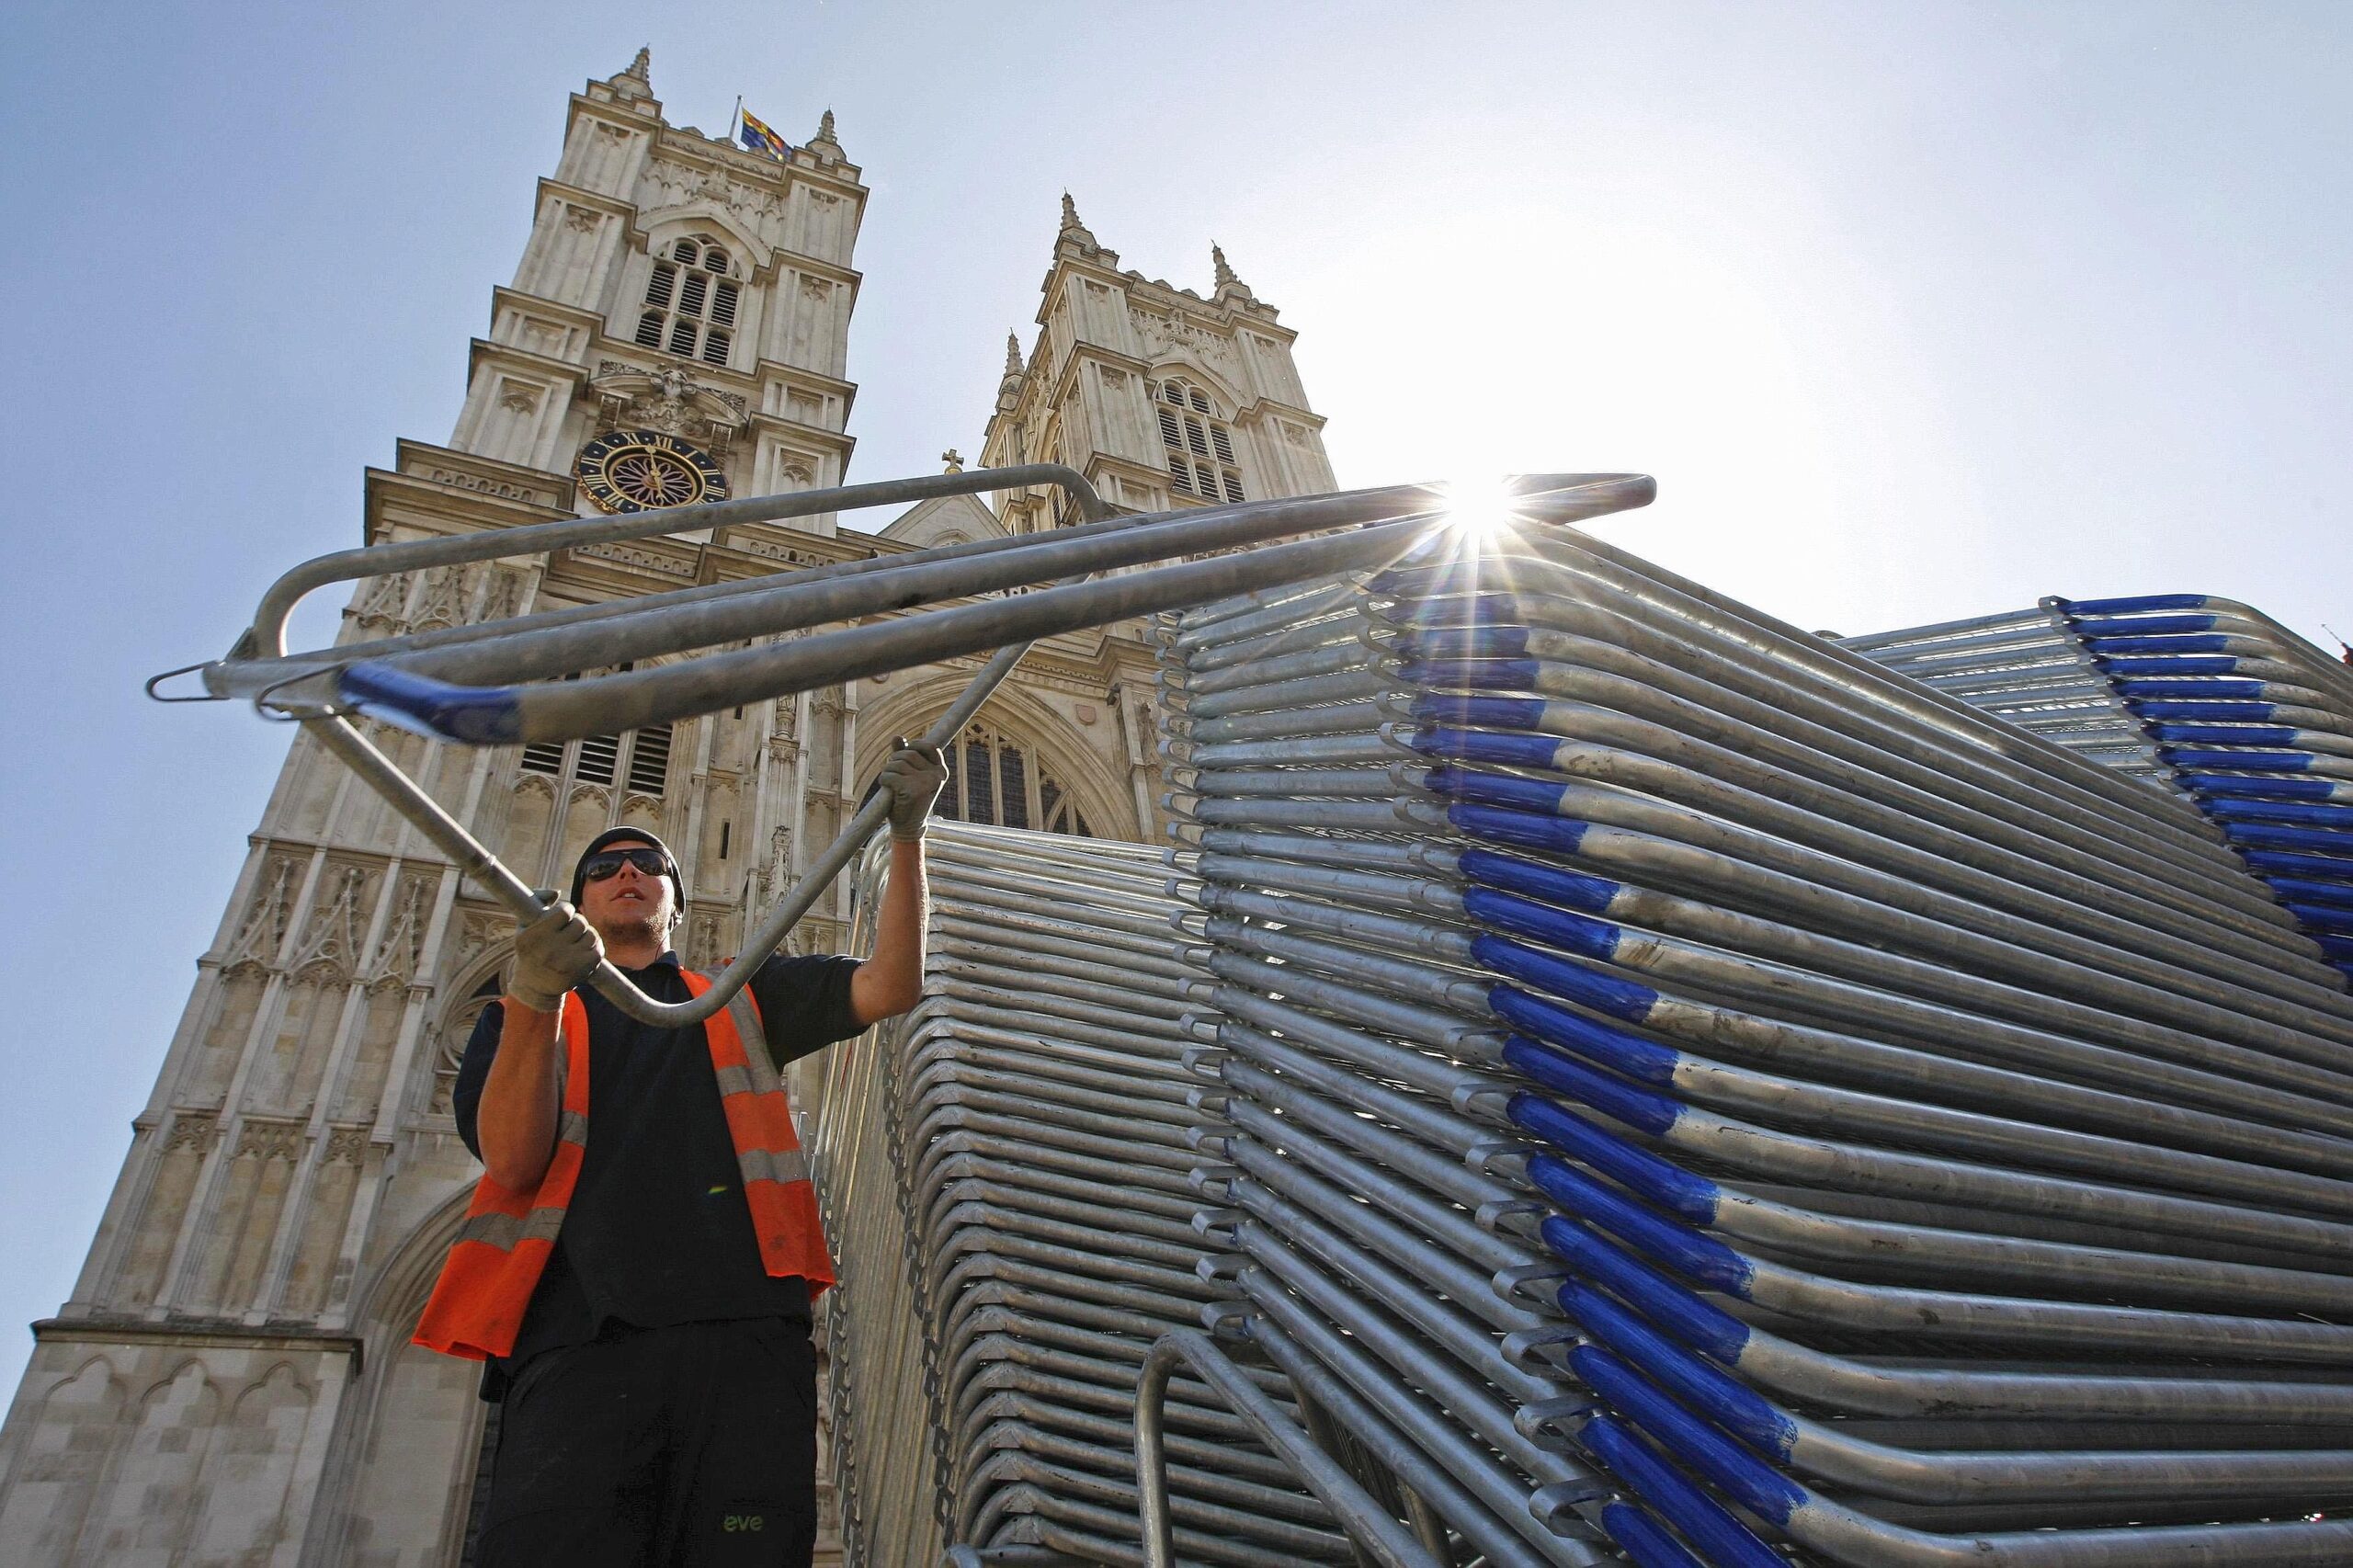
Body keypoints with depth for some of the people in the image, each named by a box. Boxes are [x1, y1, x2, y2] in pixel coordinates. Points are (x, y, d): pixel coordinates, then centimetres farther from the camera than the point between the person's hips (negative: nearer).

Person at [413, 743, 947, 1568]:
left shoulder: (742, 998, 25)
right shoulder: (519, 1018, 24)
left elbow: (891, 987, 11)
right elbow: (513, 1161, 4)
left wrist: (906, 834, 0)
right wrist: (535, 1000, -13)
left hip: (745, 1337, 1)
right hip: (580, 1347, 0)